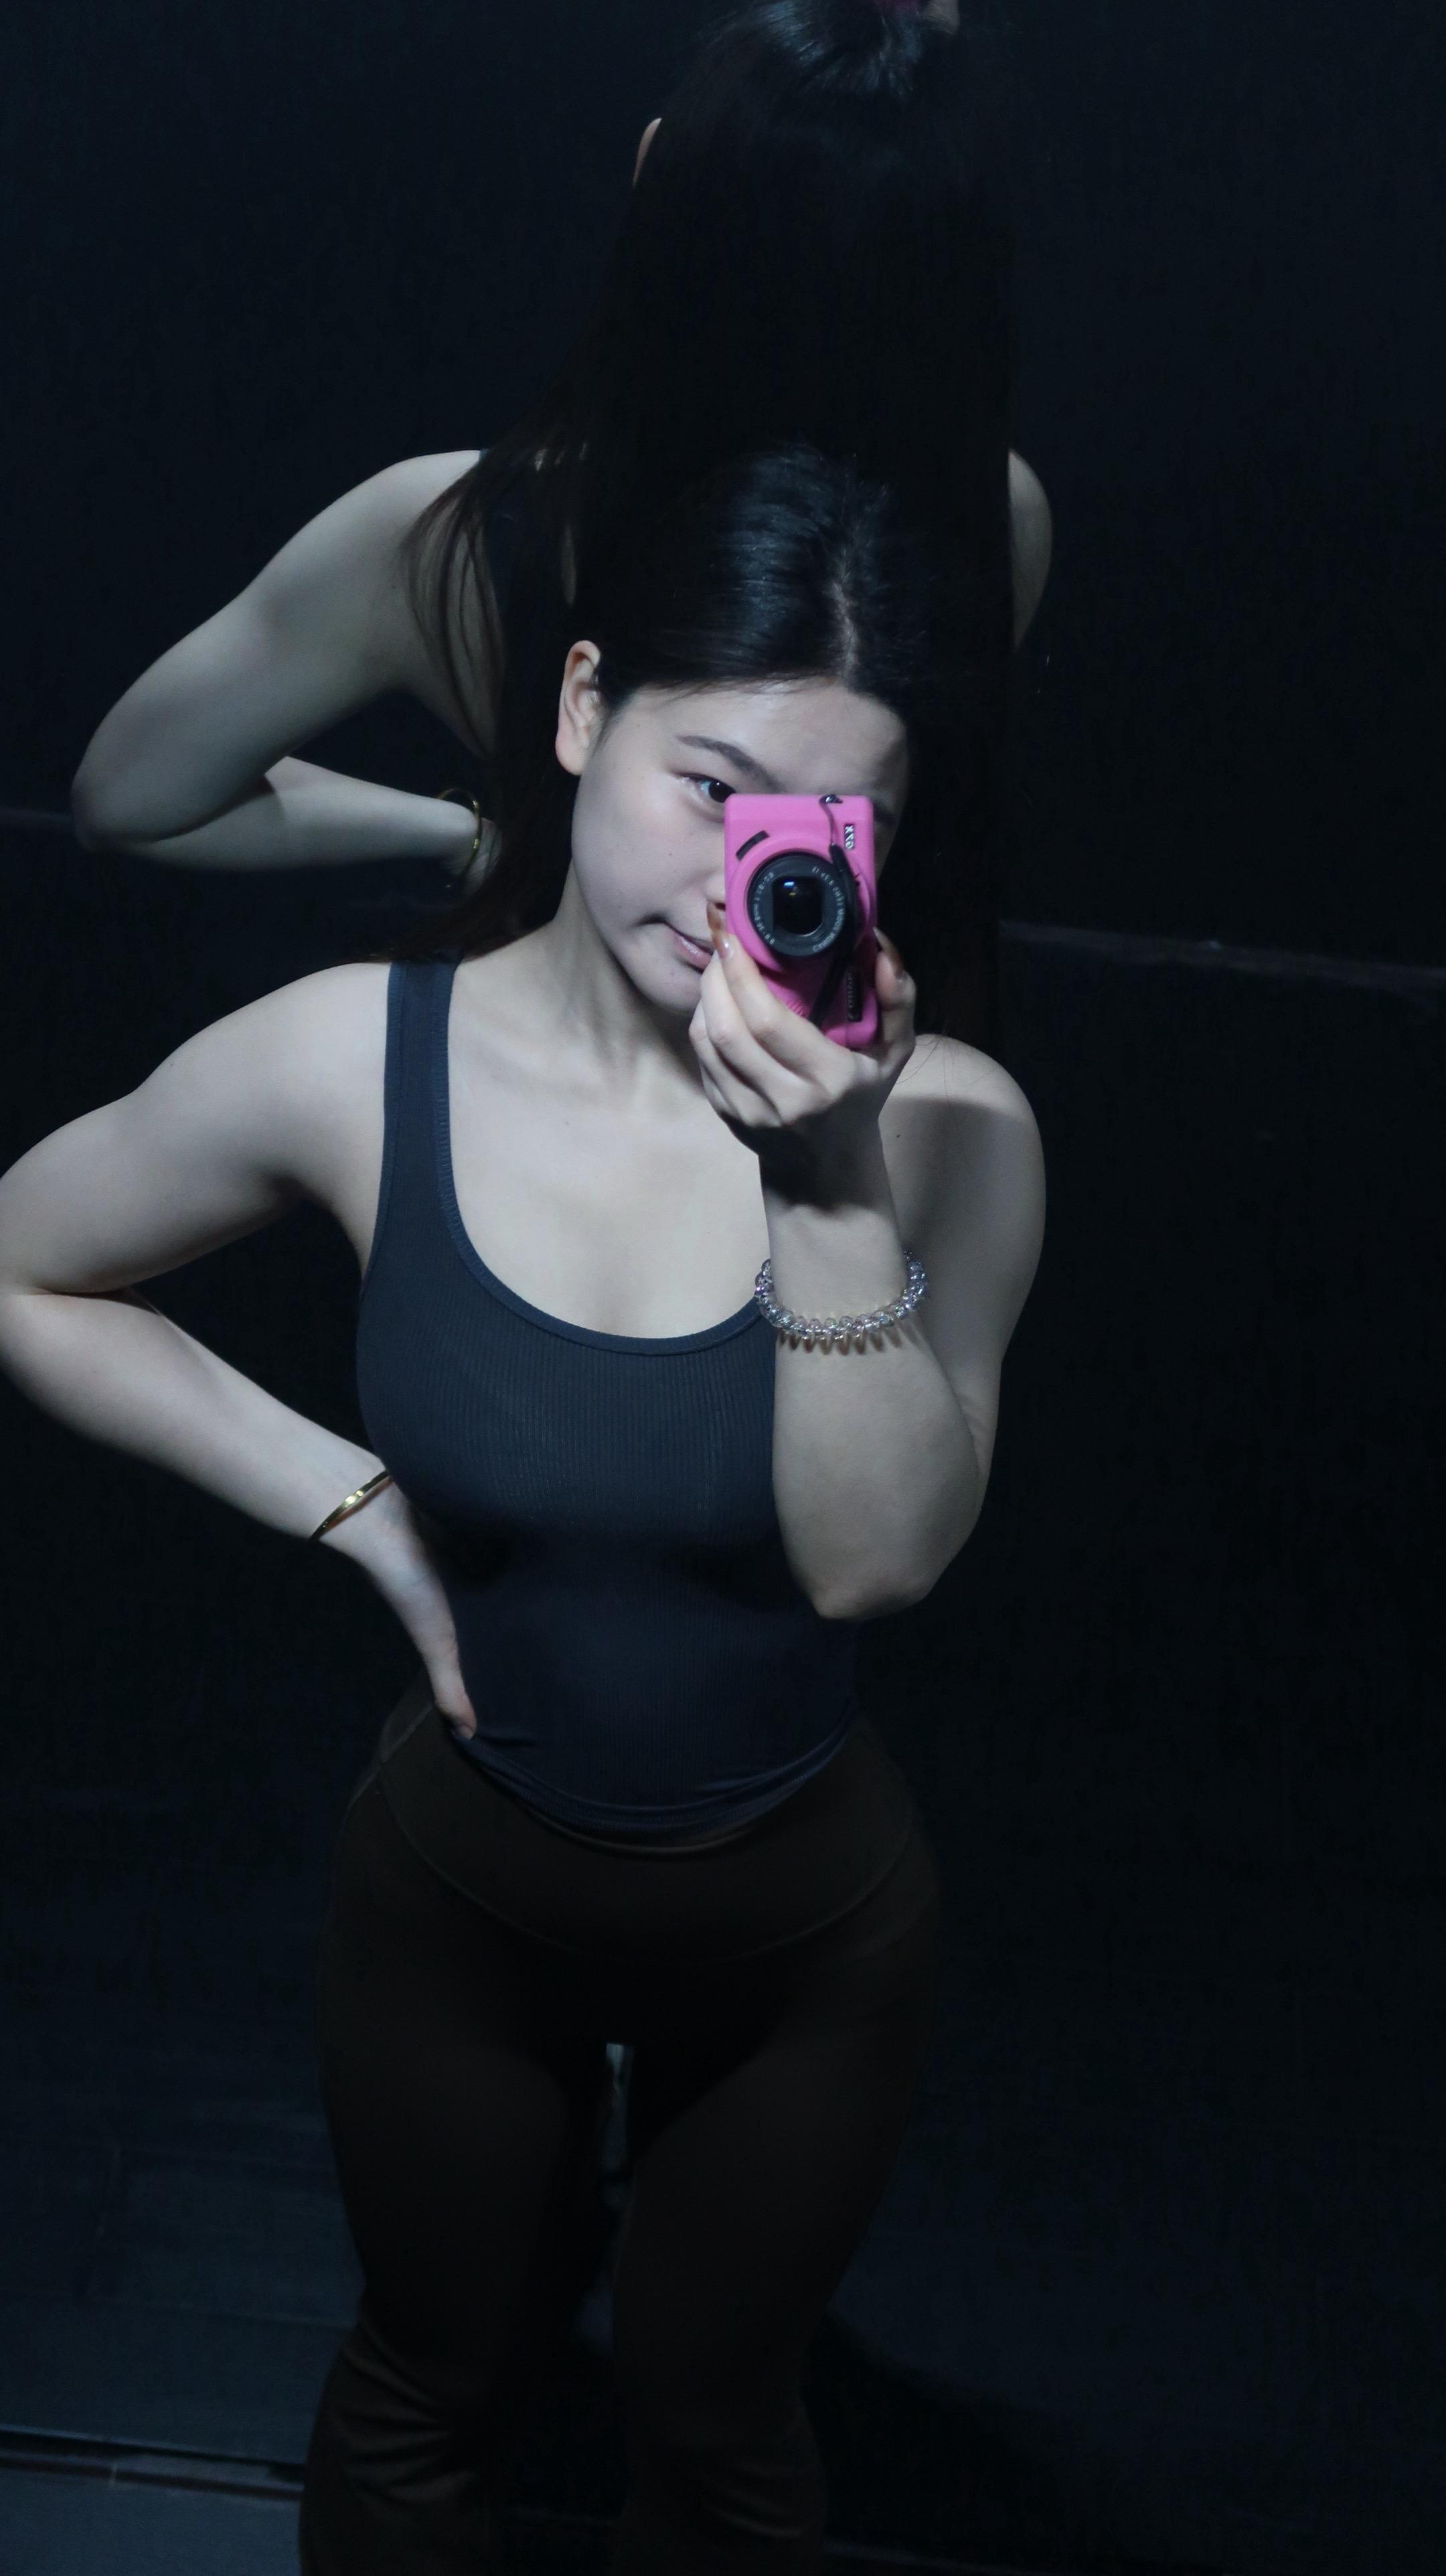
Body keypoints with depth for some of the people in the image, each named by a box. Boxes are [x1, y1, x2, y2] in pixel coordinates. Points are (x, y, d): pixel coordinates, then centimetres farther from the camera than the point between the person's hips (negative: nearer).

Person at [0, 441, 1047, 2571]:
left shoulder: (939, 1122, -22)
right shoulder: (353, 1062, -20)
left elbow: (878, 1557, -30)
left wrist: (833, 1181, -42)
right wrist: (353, 1504, -11)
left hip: (808, 1921, 0)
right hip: (462, 1893, 0)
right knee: (433, 2393, 28)